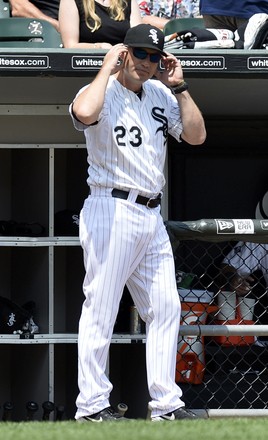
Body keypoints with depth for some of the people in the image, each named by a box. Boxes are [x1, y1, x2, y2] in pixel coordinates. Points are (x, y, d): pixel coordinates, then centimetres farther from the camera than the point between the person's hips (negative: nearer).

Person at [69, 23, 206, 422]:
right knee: (101, 310, -6)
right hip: (111, 212, -8)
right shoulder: (103, 93, -8)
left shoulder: (160, 96, 14)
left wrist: (179, 87, 3)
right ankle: (92, 404, -3)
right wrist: (107, 68, -18)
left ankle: (166, 404, 11)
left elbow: (196, 135, 10)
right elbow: (84, 112, -32)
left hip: (151, 216, 8)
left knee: (165, 309, 6)